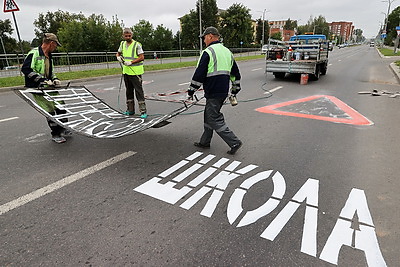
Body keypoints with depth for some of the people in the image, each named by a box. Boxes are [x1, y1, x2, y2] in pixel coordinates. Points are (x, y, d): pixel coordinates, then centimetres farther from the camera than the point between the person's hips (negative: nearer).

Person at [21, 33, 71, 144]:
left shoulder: (49, 56, 15)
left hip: (49, 87, 8)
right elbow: (25, 69, -21)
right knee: (50, 111, -9)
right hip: (38, 89, -8)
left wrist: (55, 79, 7)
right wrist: (43, 80, -25)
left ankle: (63, 129, 23)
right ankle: (55, 134, 4)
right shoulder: (34, 53, -13)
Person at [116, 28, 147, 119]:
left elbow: (142, 57, -14)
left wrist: (131, 62, -21)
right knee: (129, 91, 13)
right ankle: (130, 110, 23)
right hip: (126, 71, 7)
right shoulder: (122, 44, 12)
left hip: (135, 72, -7)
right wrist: (118, 57, 1)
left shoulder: (137, 44, -8)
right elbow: (118, 53, 25)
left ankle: (143, 111, -6)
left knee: (139, 91, -8)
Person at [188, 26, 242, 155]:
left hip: (213, 93, -9)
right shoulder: (227, 51, 16)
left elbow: (199, 74, -14)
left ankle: (234, 142, -3)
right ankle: (205, 142, 28)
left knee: (215, 120, -2)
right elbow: (235, 73, 21)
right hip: (224, 91, 9)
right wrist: (235, 89, 28)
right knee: (209, 116, 18)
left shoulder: (208, 52, -11)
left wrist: (191, 90, -4)